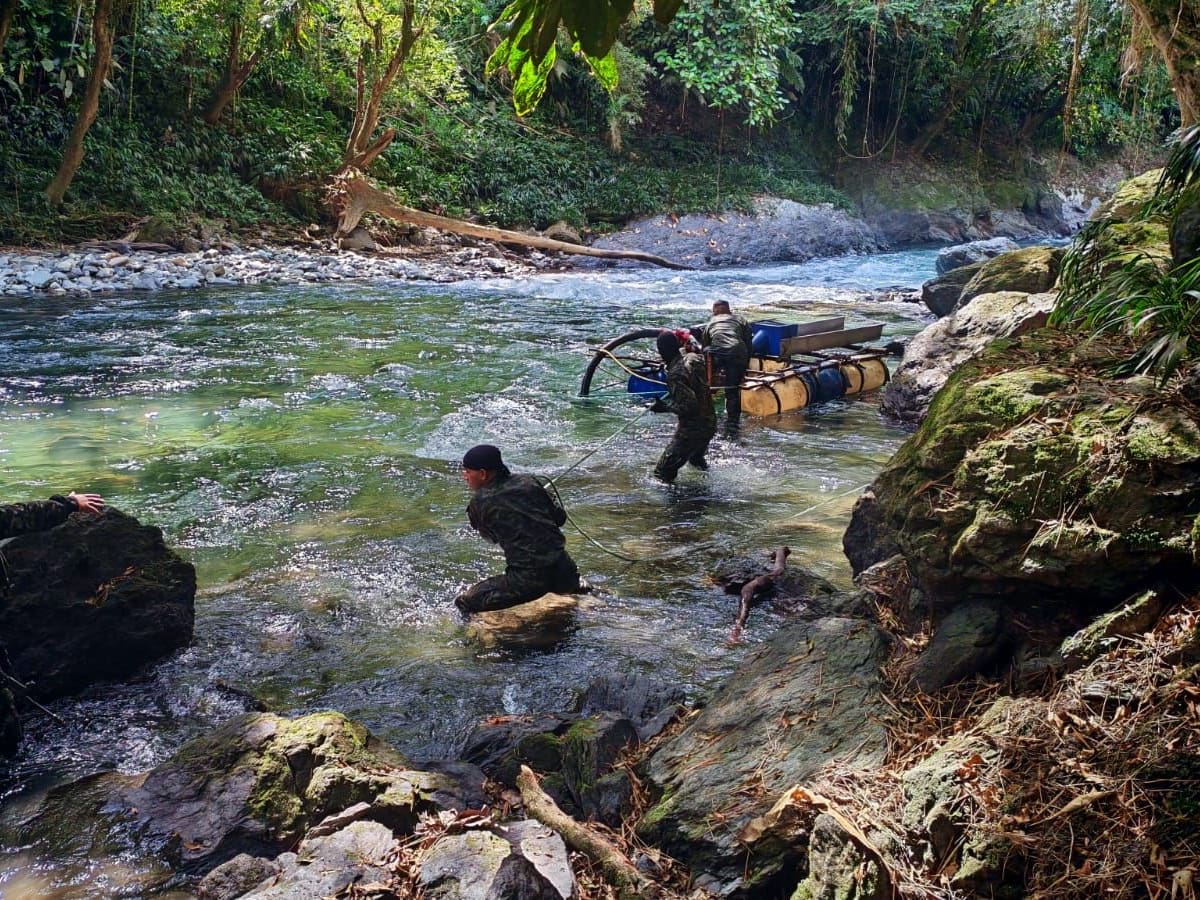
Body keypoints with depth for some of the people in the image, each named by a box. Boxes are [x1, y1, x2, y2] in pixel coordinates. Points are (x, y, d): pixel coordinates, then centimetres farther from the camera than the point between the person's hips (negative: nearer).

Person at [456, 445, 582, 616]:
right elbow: (560, 517, 11)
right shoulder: (528, 482, 4)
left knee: (464, 603, 2)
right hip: (563, 572, 5)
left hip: (527, 578, -5)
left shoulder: (479, 502, -5)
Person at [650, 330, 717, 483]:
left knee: (662, 473, -5)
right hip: (710, 424, 9)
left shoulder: (674, 375, -26)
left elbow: (689, 406, -30)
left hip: (691, 431, -9)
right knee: (696, 458, 37)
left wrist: (664, 407, -18)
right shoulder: (694, 358, -1)